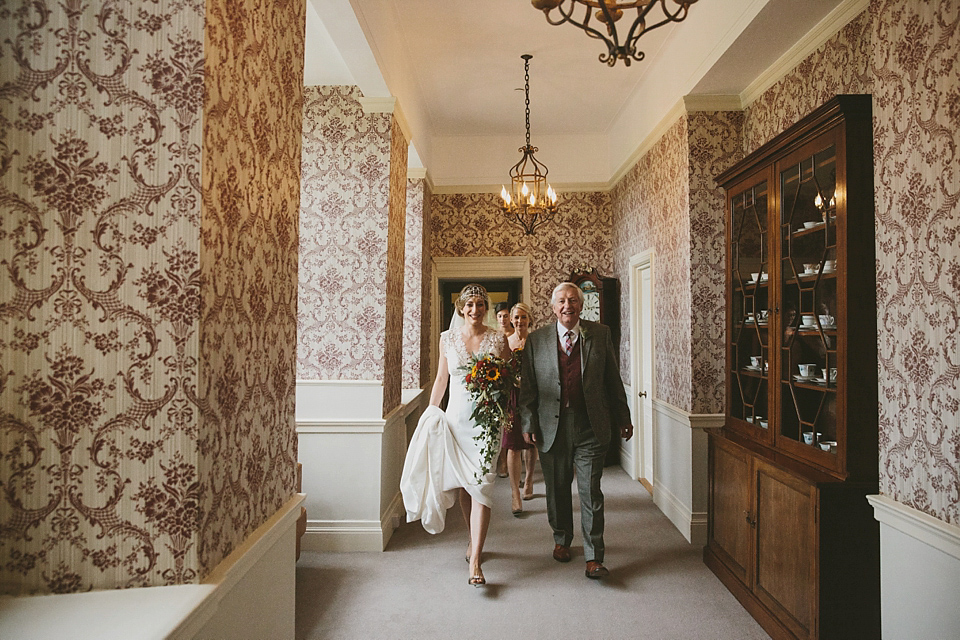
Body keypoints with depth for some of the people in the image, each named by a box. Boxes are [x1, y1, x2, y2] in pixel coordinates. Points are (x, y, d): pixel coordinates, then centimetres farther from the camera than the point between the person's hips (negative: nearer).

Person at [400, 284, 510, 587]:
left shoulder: (498, 339, 0)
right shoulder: (448, 338, 5)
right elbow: (441, 379, 11)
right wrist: (429, 413, 8)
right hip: (456, 416, 3)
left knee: (480, 484, -8)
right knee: (460, 482, 12)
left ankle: (475, 561, -3)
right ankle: (474, 538, 35)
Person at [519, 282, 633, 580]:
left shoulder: (600, 335, 2)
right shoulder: (536, 339, 2)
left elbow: (613, 380, 7)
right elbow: (527, 386, 3)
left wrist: (623, 418, 8)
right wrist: (528, 424, -1)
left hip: (590, 428, -1)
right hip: (552, 427, 1)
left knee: (591, 492, 2)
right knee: (557, 489, 15)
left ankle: (593, 557, 14)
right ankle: (562, 540, 38)